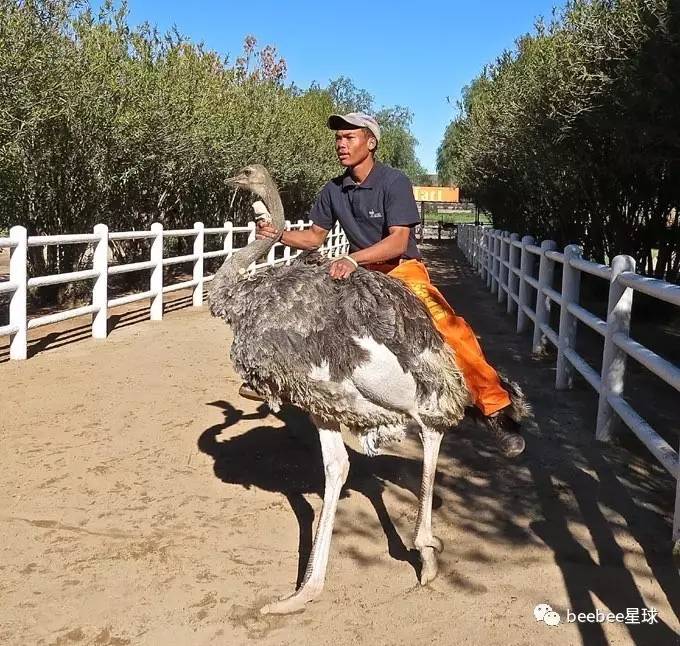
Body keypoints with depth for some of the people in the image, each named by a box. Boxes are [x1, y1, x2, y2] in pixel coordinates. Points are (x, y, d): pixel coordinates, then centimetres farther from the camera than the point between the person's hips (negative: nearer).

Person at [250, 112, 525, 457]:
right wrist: (278, 234, -9)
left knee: (450, 327, -29)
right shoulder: (333, 190, 1)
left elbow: (398, 241, -27)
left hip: (402, 268, -6)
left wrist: (352, 259, -39)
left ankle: (495, 408, -23)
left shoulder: (394, 182, -17)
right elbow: (314, 237, 9)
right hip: (360, 271, 6)